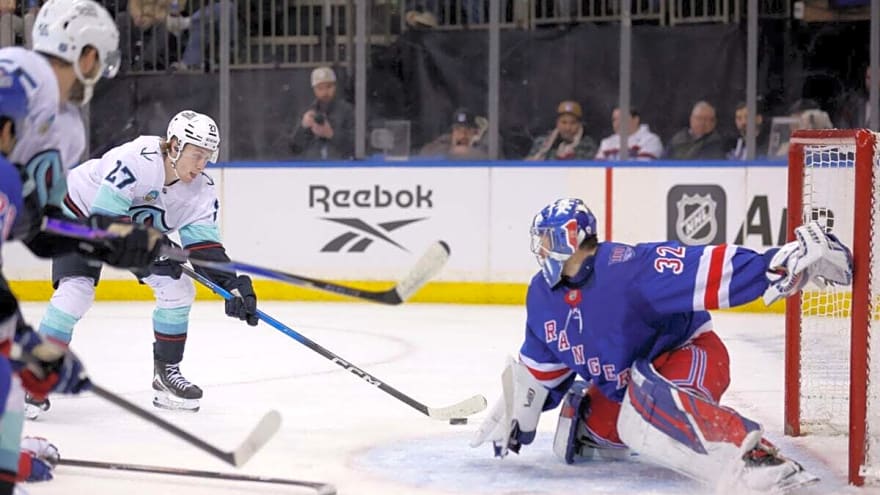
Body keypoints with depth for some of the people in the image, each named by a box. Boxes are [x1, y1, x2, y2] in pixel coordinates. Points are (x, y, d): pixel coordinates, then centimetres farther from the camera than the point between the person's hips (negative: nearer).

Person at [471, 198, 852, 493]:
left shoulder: (628, 268, -27)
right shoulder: (542, 297, -2)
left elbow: (711, 271, -35)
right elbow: (541, 366, 14)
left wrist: (785, 262, -45)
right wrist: (516, 418, 17)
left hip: (691, 357, -9)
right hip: (624, 387, 9)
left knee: (650, 399, -40)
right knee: (575, 433, 3)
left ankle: (756, 458, -49)